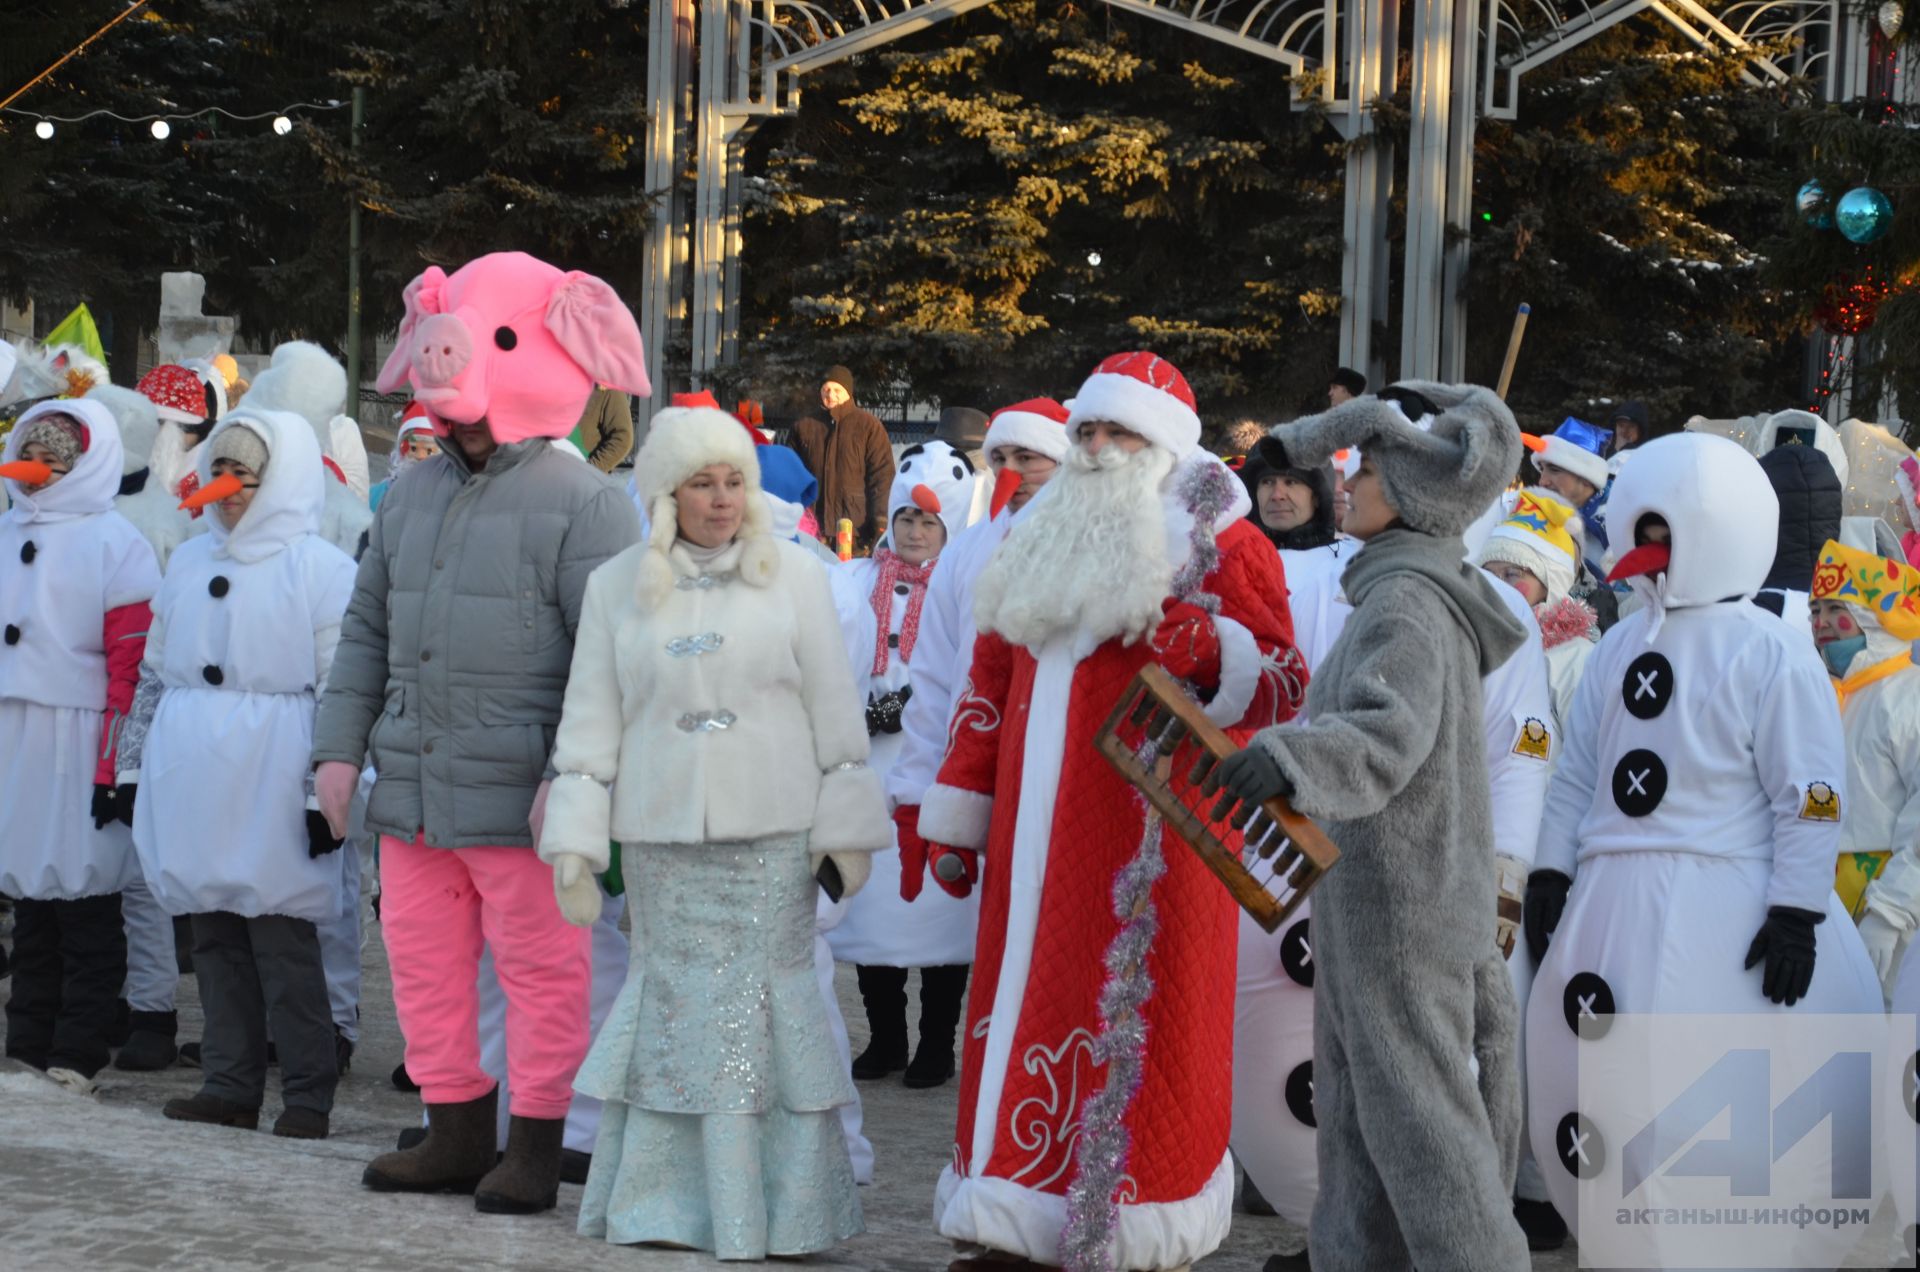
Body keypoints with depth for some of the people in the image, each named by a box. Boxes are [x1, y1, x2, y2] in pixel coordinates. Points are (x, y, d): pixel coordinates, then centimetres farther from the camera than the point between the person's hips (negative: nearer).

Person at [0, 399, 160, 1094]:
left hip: (79, 747, -6)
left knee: (84, 901, -1)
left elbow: (132, 665, -10)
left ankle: (77, 1054, 3)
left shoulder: (114, 542, -5)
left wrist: (116, 768, -14)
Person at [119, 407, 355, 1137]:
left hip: (270, 785, -6)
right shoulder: (191, 561, 17)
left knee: (281, 937, -5)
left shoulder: (320, 569, -4)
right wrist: (133, 764, 18)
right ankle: (229, 1085, 15)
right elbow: (154, 672, 21)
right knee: (215, 936, 8)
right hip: (193, 777, 6)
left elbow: (340, 692, -8)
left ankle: (307, 1094, 1)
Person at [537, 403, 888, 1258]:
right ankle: (670, 1203, 9)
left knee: (767, 1003, -4)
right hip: (660, 838, 2)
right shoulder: (616, 586, 8)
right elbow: (589, 722, 10)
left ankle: (782, 1206, 1)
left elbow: (835, 713, 4)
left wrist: (846, 830, 0)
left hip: (772, 835, -2)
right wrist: (574, 842, 6)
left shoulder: (794, 575, 4)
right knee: (673, 1002, 2)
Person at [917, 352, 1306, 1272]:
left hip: (1151, 839, -6)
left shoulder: (1221, 544, 0)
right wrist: (956, 815, 17)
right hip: (1035, 838, 6)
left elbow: (1281, 685, -5)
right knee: (1025, 1008, 6)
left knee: (1142, 1021, -4)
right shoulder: (1044, 542, 18)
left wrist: (1206, 647, -25)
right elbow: (991, 685, 20)